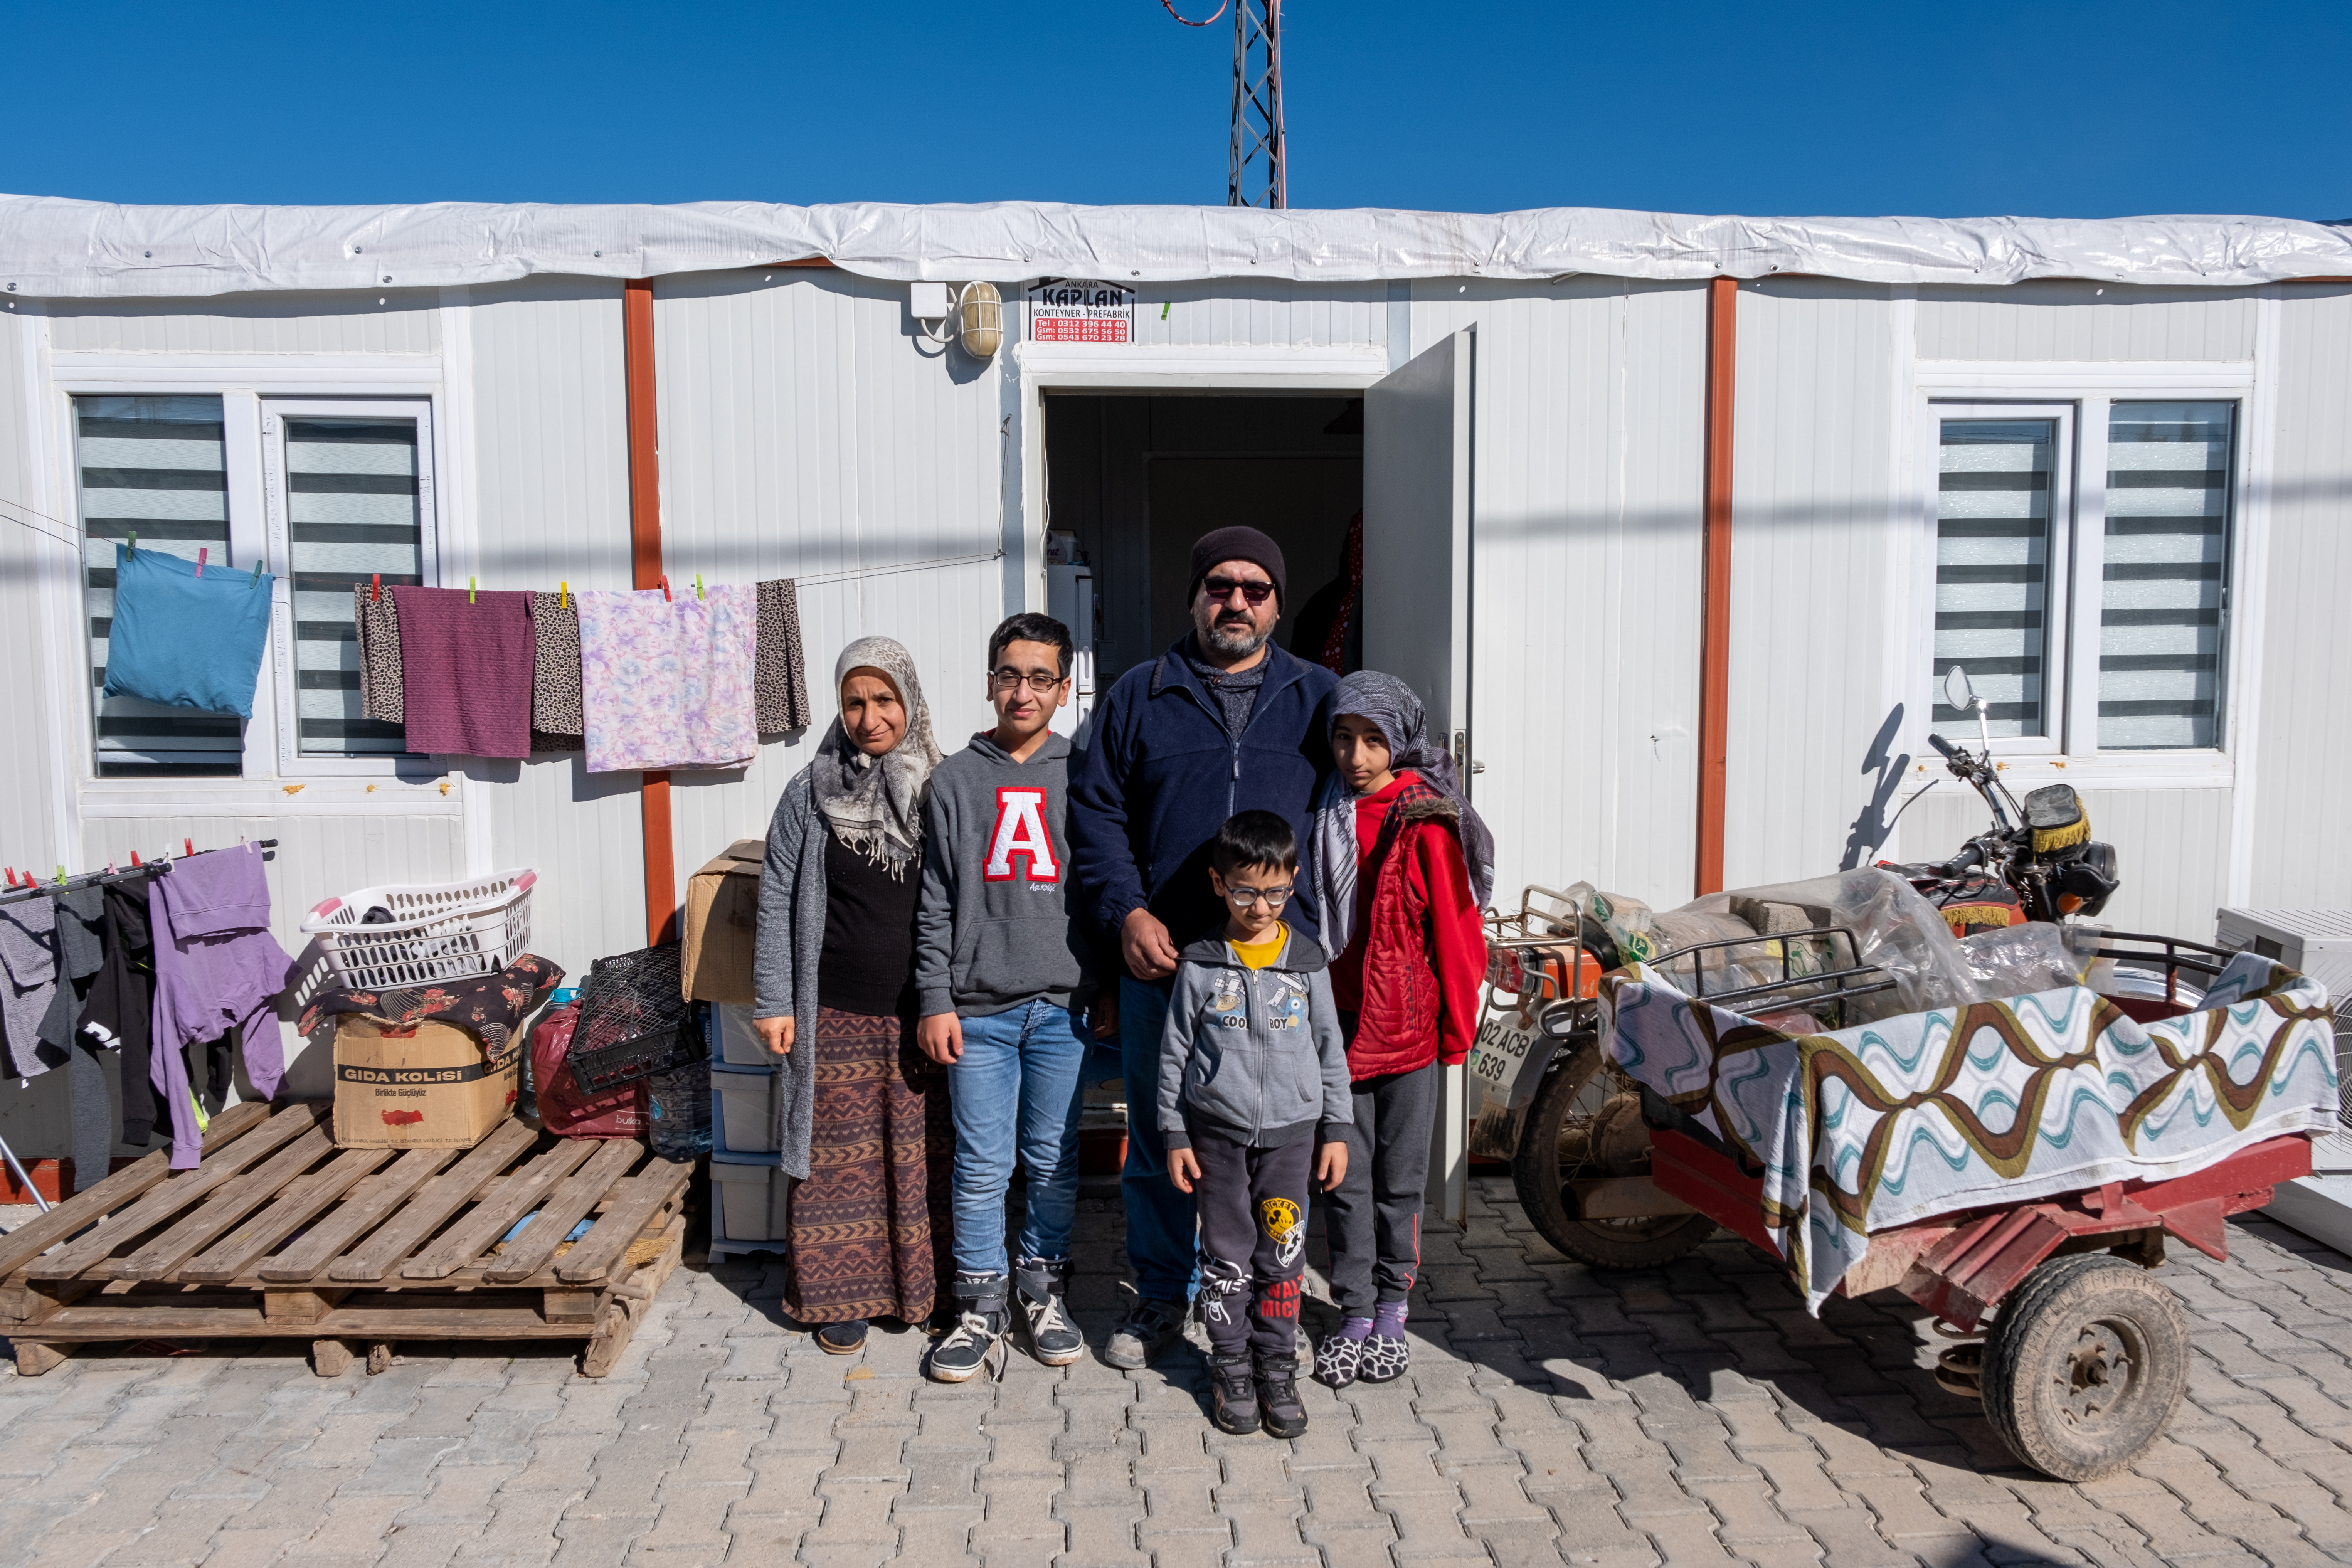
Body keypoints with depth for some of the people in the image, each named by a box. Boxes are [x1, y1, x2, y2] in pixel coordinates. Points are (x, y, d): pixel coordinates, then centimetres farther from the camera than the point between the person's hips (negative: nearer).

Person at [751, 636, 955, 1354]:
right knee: (839, 1157, 6)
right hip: (837, 1015, -1)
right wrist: (773, 1002, -2)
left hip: (924, 1015, 1)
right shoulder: (810, 793, 0)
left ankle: (925, 1289, 24)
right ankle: (841, 1296, 22)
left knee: (923, 1157, 8)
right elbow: (777, 901, 2)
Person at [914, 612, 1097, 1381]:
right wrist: (936, 1001, -2)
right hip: (978, 1009, 0)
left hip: (1064, 1006, 1)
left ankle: (1042, 1288, 26)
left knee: (1055, 1161, 10)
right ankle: (981, 1304, 18)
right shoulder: (955, 779, 5)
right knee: (981, 1165, 3)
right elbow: (935, 904, 4)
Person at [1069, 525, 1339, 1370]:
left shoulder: (1319, 698, 9)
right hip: (1161, 958, 0)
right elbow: (1095, 812, 6)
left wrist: (1320, 929, -2)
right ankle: (1162, 1295, 27)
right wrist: (1128, 912, -7)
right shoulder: (1138, 696, 8)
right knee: (1158, 1138, 10)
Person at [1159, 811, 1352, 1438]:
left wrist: (1336, 1129, 5)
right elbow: (1174, 1052, 2)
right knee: (1227, 1256, 6)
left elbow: (1331, 1048, 6)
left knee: (1283, 1254, 6)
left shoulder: (1306, 961, 0)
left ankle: (1278, 1368, 21)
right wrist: (1174, 1135, 1)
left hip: (1290, 1128, 1)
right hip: (1218, 1132, -1)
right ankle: (1231, 1368, 22)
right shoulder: (1200, 965, -4)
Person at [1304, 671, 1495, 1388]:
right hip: (1339, 1025, 3)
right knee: (1345, 1175, 8)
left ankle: (1392, 1308, 25)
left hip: (1409, 1027, -3)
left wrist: (1457, 1027, -5)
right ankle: (1355, 1312, 20)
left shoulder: (1427, 824, -10)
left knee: (1400, 1175, 10)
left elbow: (1455, 928, -7)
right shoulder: (1324, 817, 4)